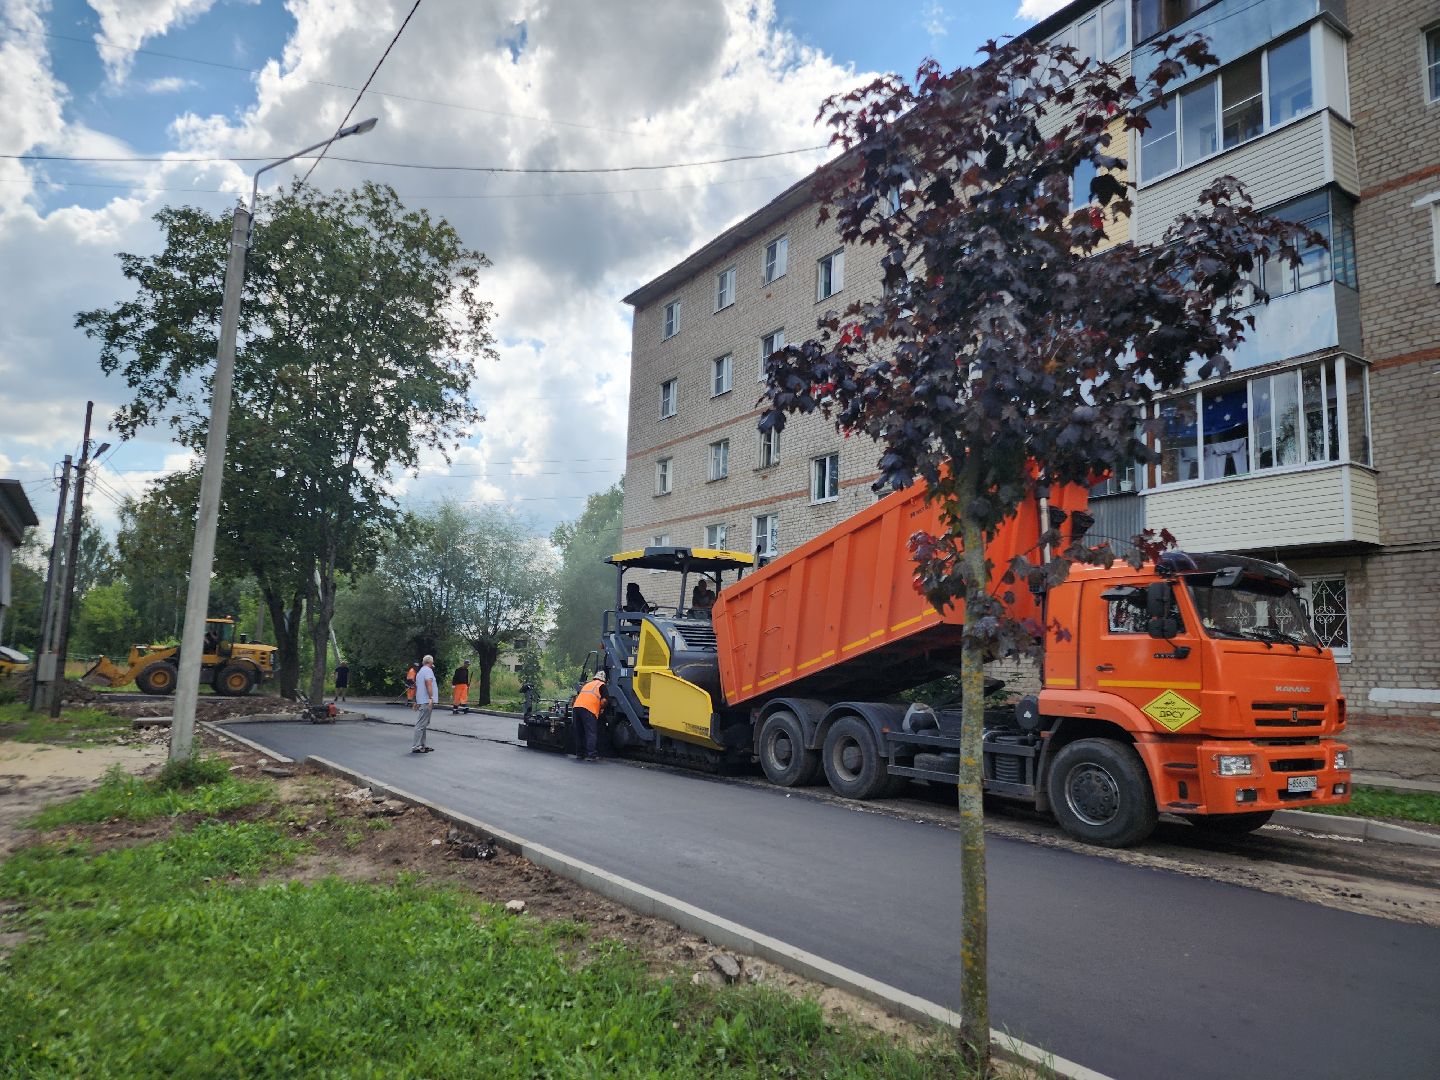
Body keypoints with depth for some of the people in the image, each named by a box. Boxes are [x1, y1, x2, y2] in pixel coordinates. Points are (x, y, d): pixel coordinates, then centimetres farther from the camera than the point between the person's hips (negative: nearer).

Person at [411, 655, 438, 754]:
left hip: (421, 701, 10)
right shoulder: (428, 670, -8)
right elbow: (428, 683, -21)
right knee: (421, 724, -11)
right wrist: (431, 698, -26)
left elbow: (416, 687, 28)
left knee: (423, 724, 14)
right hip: (426, 700, -10)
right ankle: (415, 746, -12)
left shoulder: (420, 671, 22)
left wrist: (416, 701, 34)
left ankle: (422, 745, 17)